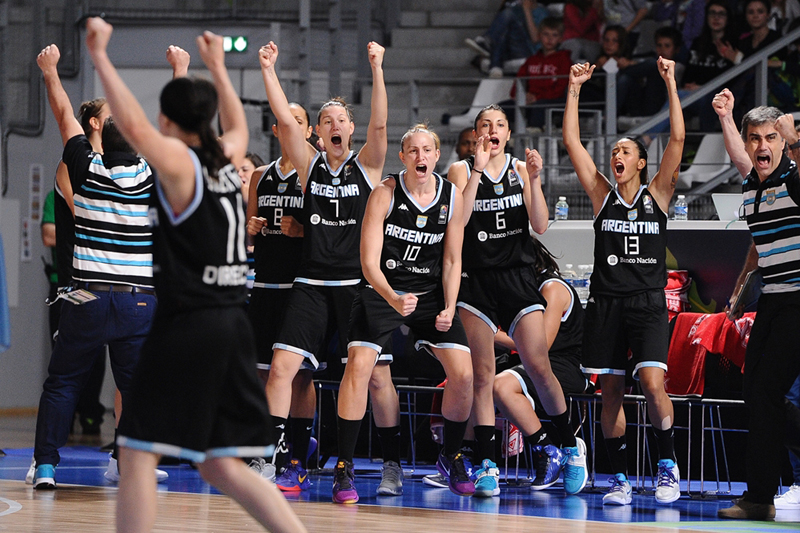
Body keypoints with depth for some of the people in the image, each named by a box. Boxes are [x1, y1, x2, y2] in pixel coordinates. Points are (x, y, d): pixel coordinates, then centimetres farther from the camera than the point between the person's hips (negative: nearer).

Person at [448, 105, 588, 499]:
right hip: (476, 278, -1)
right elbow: (457, 221, -13)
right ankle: (486, 465, -1)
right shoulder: (461, 170, 3)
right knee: (482, 374, -4)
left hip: (518, 277, 1)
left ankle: (571, 447, 12)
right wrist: (478, 171, -17)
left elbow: (540, 225, -1)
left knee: (538, 367, -7)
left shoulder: (521, 169, 7)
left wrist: (534, 180, -12)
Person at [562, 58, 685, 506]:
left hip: (648, 302, -2)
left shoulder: (657, 194, 5)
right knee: (611, 391, 2)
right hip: (606, 301, 2)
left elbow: (678, 139, -3)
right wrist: (575, 89, 2)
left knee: (653, 383, -18)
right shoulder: (603, 195, 9)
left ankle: (668, 466, -3)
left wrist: (670, 83, -7)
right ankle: (621, 478, 10)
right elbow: (572, 141, 5)